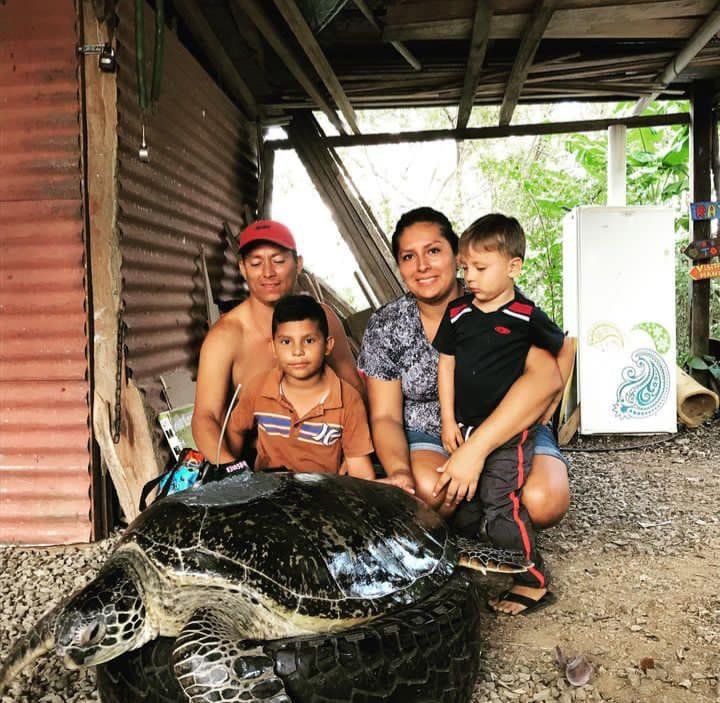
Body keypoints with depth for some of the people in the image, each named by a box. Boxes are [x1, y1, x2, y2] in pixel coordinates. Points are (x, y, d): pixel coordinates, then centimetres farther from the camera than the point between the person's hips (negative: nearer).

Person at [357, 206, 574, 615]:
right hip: (427, 436, 1)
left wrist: (475, 448, -36)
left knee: (544, 500, -31)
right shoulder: (385, 327, -3)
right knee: (429, 488, -34)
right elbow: (385, 416, -2)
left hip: (509, 429, -1)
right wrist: (398, 469, -26)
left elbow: (546, 378, -28)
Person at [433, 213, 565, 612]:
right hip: (467, 428, 6)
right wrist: (448, 421, 3)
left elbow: (564, 347, 4)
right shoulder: (457, 313, 2)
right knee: (463, 499, 13)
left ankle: (534, 582, 8)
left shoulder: (526, 317, -10)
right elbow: (445, 365, 7)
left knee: (502, 508, -8)